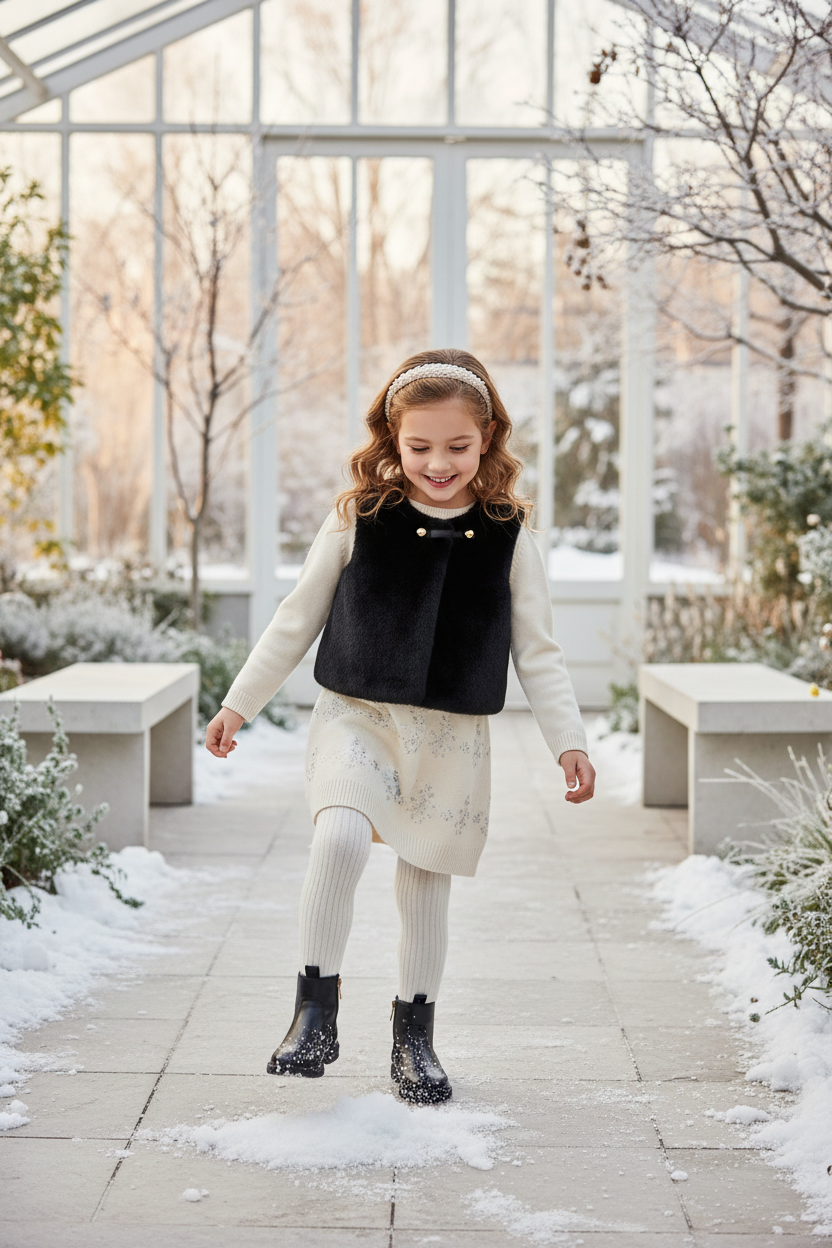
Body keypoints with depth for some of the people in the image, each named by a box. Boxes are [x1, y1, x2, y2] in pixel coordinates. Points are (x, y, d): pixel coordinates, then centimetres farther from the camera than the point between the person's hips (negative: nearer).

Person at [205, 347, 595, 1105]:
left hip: (453, 736, 1)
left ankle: (415, 1036, 27)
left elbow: (537, 650, 5)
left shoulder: (508, 534, -1)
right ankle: (316, 1011, -12)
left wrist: (569, 739, -2)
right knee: (339, 841, -25)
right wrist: (240, 704, 9)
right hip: (356, 716, -1)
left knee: (427, 886, 8)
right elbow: (297, 621, 6)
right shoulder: (360, 516, -3)